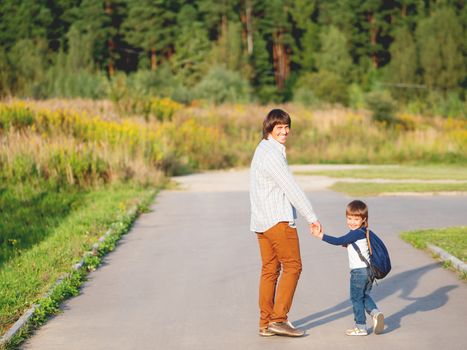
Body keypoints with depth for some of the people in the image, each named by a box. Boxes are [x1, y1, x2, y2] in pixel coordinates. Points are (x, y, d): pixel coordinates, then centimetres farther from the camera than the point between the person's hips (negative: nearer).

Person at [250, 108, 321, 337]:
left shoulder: (264, 149, 17)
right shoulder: (272, 154, -15)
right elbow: (291, 188, -18)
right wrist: (312, 218, -15)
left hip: (261, 221, 10)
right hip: (278, 219, -10)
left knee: (270, 270, 10)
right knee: (292, 266, -5)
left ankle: (266, 324, 11)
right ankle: (278, 319, -8)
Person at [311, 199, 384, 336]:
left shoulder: (356, 233, -18)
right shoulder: (364, 232, 11)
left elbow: (338, 241, -24)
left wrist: (320, 235, -25)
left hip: (358, 271, -9)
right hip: (368, 270, 9)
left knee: (356, 298, 3)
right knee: (364, 296, 22)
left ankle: (361, 327, 8)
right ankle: (375, 312, 1)